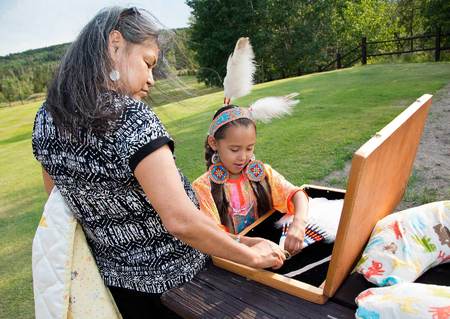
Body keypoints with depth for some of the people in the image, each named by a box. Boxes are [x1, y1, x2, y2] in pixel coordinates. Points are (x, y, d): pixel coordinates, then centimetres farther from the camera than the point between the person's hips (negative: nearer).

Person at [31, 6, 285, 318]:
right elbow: (180, 221, -32)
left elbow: (62, 200, 7)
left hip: (116, 278, 6)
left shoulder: (45, 120, -6)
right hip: (176, 276, -5)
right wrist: (253, 256, -19)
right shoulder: (131, 117, -29)